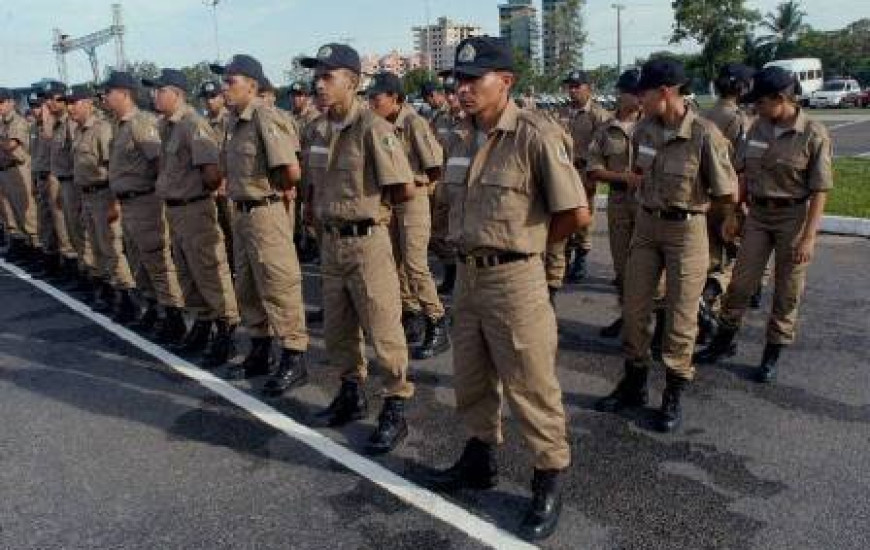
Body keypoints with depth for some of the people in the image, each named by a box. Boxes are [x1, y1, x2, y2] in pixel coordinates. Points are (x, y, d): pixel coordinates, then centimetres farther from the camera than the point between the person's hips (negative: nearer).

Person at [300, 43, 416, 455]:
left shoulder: (372, 128, -16)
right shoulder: (319, 129, 8)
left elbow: (405, 191, -18)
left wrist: (368, 203, -4)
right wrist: (321, 212, 8)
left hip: (367, 240, -8)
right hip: (331, 240, 8)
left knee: (383, 331, 1)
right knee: (337, 329, 18)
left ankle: (395, 411, 15)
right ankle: (352, 394, 37)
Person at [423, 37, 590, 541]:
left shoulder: (536, 134, -16)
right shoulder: (462, 138, 7)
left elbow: (578, 214, -18)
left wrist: (527, 243, -5)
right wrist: (473, 248, 9)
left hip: (514, 277, -8)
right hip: (468, 273, 8)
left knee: (531, 386, 4)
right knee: (471, 379, 20)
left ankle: (550, 484, 21)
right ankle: (481, 459, 40)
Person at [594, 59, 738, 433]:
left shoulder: (704, 134, -19)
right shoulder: (643, 130, 0)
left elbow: (729, 196, -13)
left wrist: (686, 198, -3)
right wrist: (640, 182, 2)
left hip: (686, 229, -6)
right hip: (646, 224, 6)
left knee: (680, 316, 5)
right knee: (633, 308, 10)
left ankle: (674, 395, 21)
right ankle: (634, 384, 28)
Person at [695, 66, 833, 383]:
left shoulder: (814, 134, -14)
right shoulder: (759, 128, 0)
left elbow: (820, 191, -13)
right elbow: (744, 174, 8)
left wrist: (809, 237, -17)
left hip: (794, 216, -4)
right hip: (758, 214, 4)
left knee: (787, 291, 7)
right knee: (740, 282, 7)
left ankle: (772, 356, 20)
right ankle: (724, 341, 23)